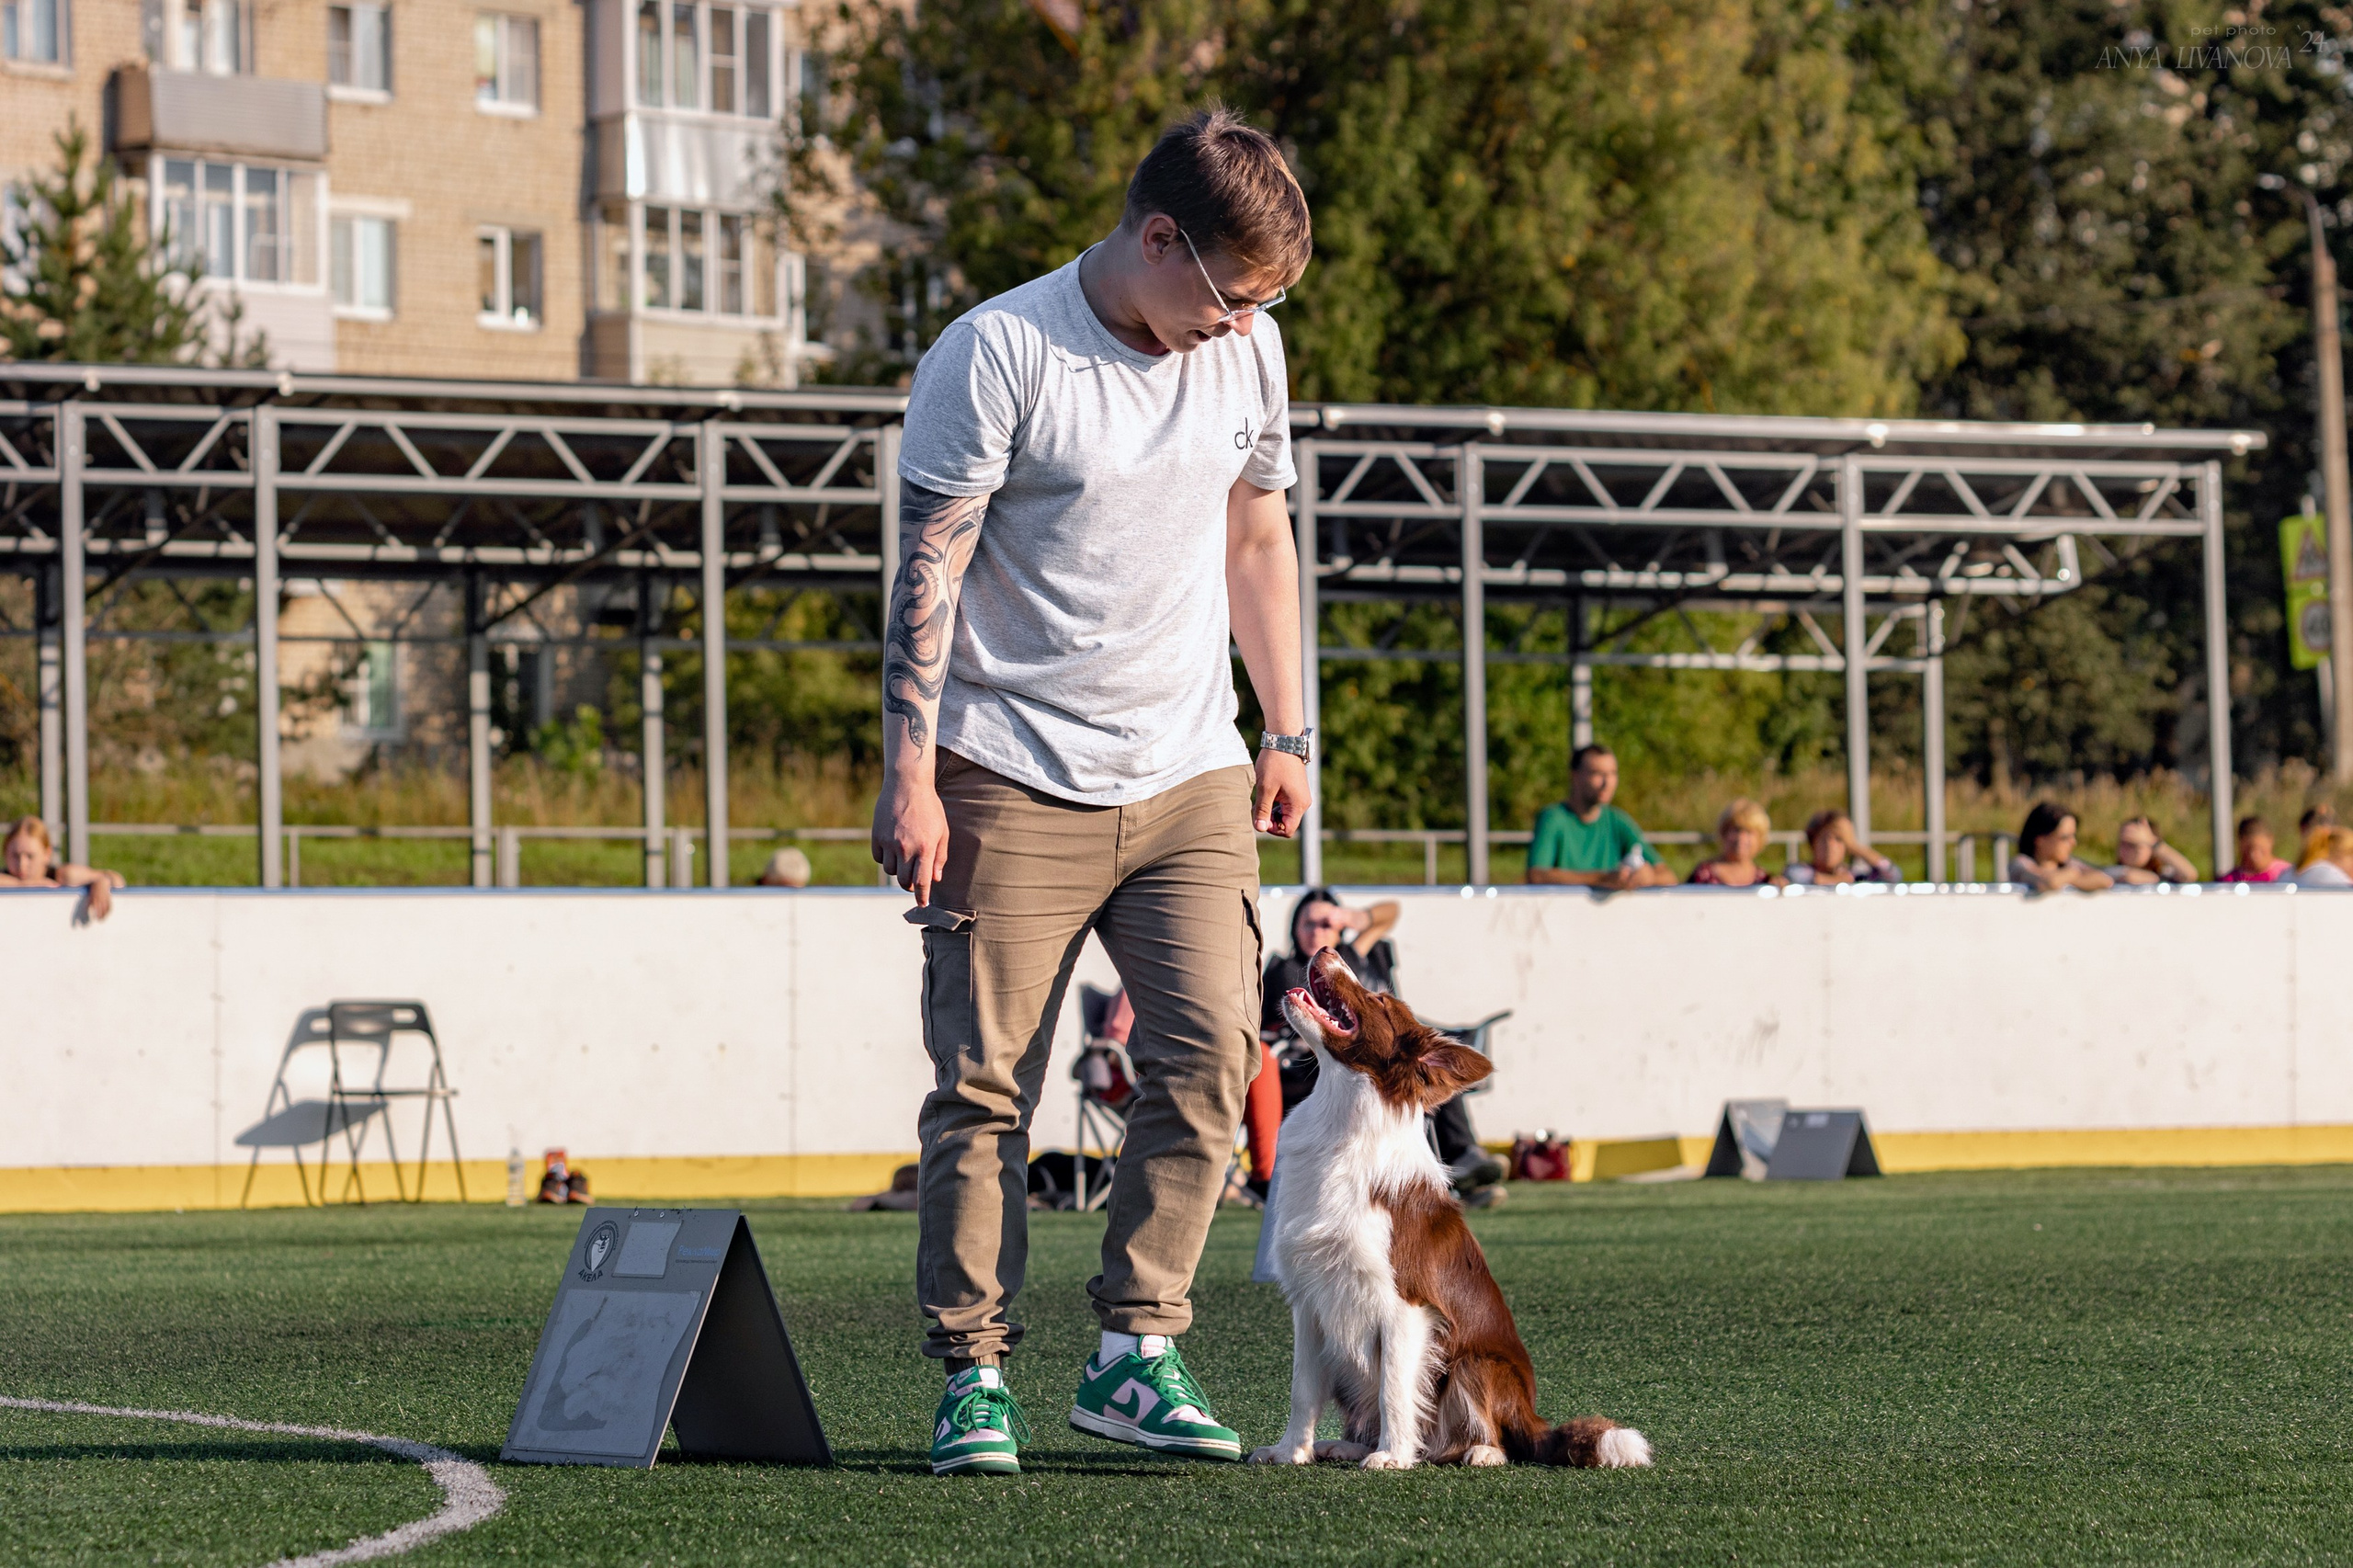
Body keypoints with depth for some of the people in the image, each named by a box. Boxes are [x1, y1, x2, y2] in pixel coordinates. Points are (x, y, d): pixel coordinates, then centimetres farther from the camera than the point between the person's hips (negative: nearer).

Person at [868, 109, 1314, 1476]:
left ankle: (1136, 1354, 0)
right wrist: (909, 777, -13)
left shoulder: (1247, 354, 8)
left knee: (1213, 1054, -8)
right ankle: (976, 1375, 2)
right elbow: (929, 570, -9)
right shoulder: (997, 357, -9)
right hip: (1015, 781, -4)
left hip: (1190, 775, 5)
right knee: (985, 1083, -5)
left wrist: (1288, 735, 18)